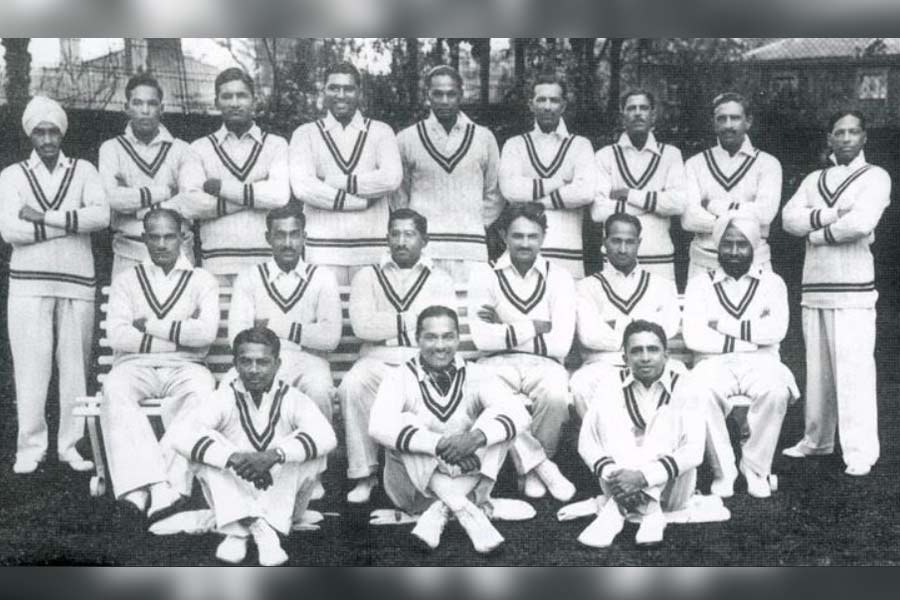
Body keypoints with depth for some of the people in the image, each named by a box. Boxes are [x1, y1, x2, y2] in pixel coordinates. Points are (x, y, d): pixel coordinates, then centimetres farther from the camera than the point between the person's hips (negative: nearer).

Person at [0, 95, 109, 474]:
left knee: (75, 364, 2)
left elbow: (101, 216, -8)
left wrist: (43, 217, -11)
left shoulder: (83, 171, 10)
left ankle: (71, 445, 10)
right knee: (31, 365, -2)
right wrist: (72, 222, -8)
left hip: (77, 281, 1)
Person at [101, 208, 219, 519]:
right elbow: (117, 336, -2)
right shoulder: (126, 280, 15)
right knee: (114, 389, -33)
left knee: (201, 389, -35)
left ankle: (169, 485, -39)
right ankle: (145, 482, -40)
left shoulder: (202, 280, 12)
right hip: (135, 365, 1)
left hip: (184, 366, -1)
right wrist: (181, 335, -5)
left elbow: (207, 332, -6)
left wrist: (150, 324, -4)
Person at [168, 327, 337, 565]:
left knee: (310, 448, -24)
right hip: (234, 496, 0)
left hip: (281, 499, 0)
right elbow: (179, 434, -24)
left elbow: (326, 436, -28)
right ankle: (263, 528, -30)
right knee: (206, 443, -21)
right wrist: (232, 458, -37)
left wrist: (274, 455, -42)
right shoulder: (225, 398, -8)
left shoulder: (292, 398, -9)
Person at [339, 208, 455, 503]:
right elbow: (362, 325, -3)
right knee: (352, 386, -32)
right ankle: (364, 473, -18)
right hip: (378, 361, 0)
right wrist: (413, 319, -3)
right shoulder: (368, 277, 14)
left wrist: (386, 326, -8)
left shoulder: (439, 280, 14)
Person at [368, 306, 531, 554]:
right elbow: (379, 425, -27)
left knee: (496, 417, -17)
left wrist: (476, 437, -36)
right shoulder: (400, 377, -8)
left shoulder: (475, 375, -2)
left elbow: (518, 414, -17)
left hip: (466, 479, 2)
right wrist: (437, 444, -38)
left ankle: (439, 511, -26)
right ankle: (470, 512, -34)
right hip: (413, 485, -1)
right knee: (405, 422, -26)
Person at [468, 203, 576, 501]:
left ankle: (532, 466, -4)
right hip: (500, 364, 0)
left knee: (556, 396, -34)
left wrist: (505, 331, -8)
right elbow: (483, 339, -11)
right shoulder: (486, 278, 3)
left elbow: (560, 344, -8)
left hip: (544, 364, 0)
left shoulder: (559, 278, 3)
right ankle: (543, 466, -16)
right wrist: (534, 327, -9)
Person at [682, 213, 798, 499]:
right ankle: (723, 471, -14)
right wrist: (751, 338, -7)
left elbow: (776, 330, -6)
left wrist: (724, 326, -6)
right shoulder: (700, 283, 11)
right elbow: (693, 337, -5)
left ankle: (756, 469, -12)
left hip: (759, 364, 1)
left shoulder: (771, 282, 14)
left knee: (776, 390, -34)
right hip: (715, 363, 0)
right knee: (701, 393, -35)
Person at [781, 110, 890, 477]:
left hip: (852, 287, -5)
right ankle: (817, 440, 20)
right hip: (814, 285, 5)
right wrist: (831, 215, -11)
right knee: (817, 367, 10)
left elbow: (861, 222, -15)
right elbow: (789, 218, 2)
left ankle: (860, 452, -4)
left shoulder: (875, 177, 3)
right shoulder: (814, 180, 17)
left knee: (854, 368, -8)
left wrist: (818, 232, -3)